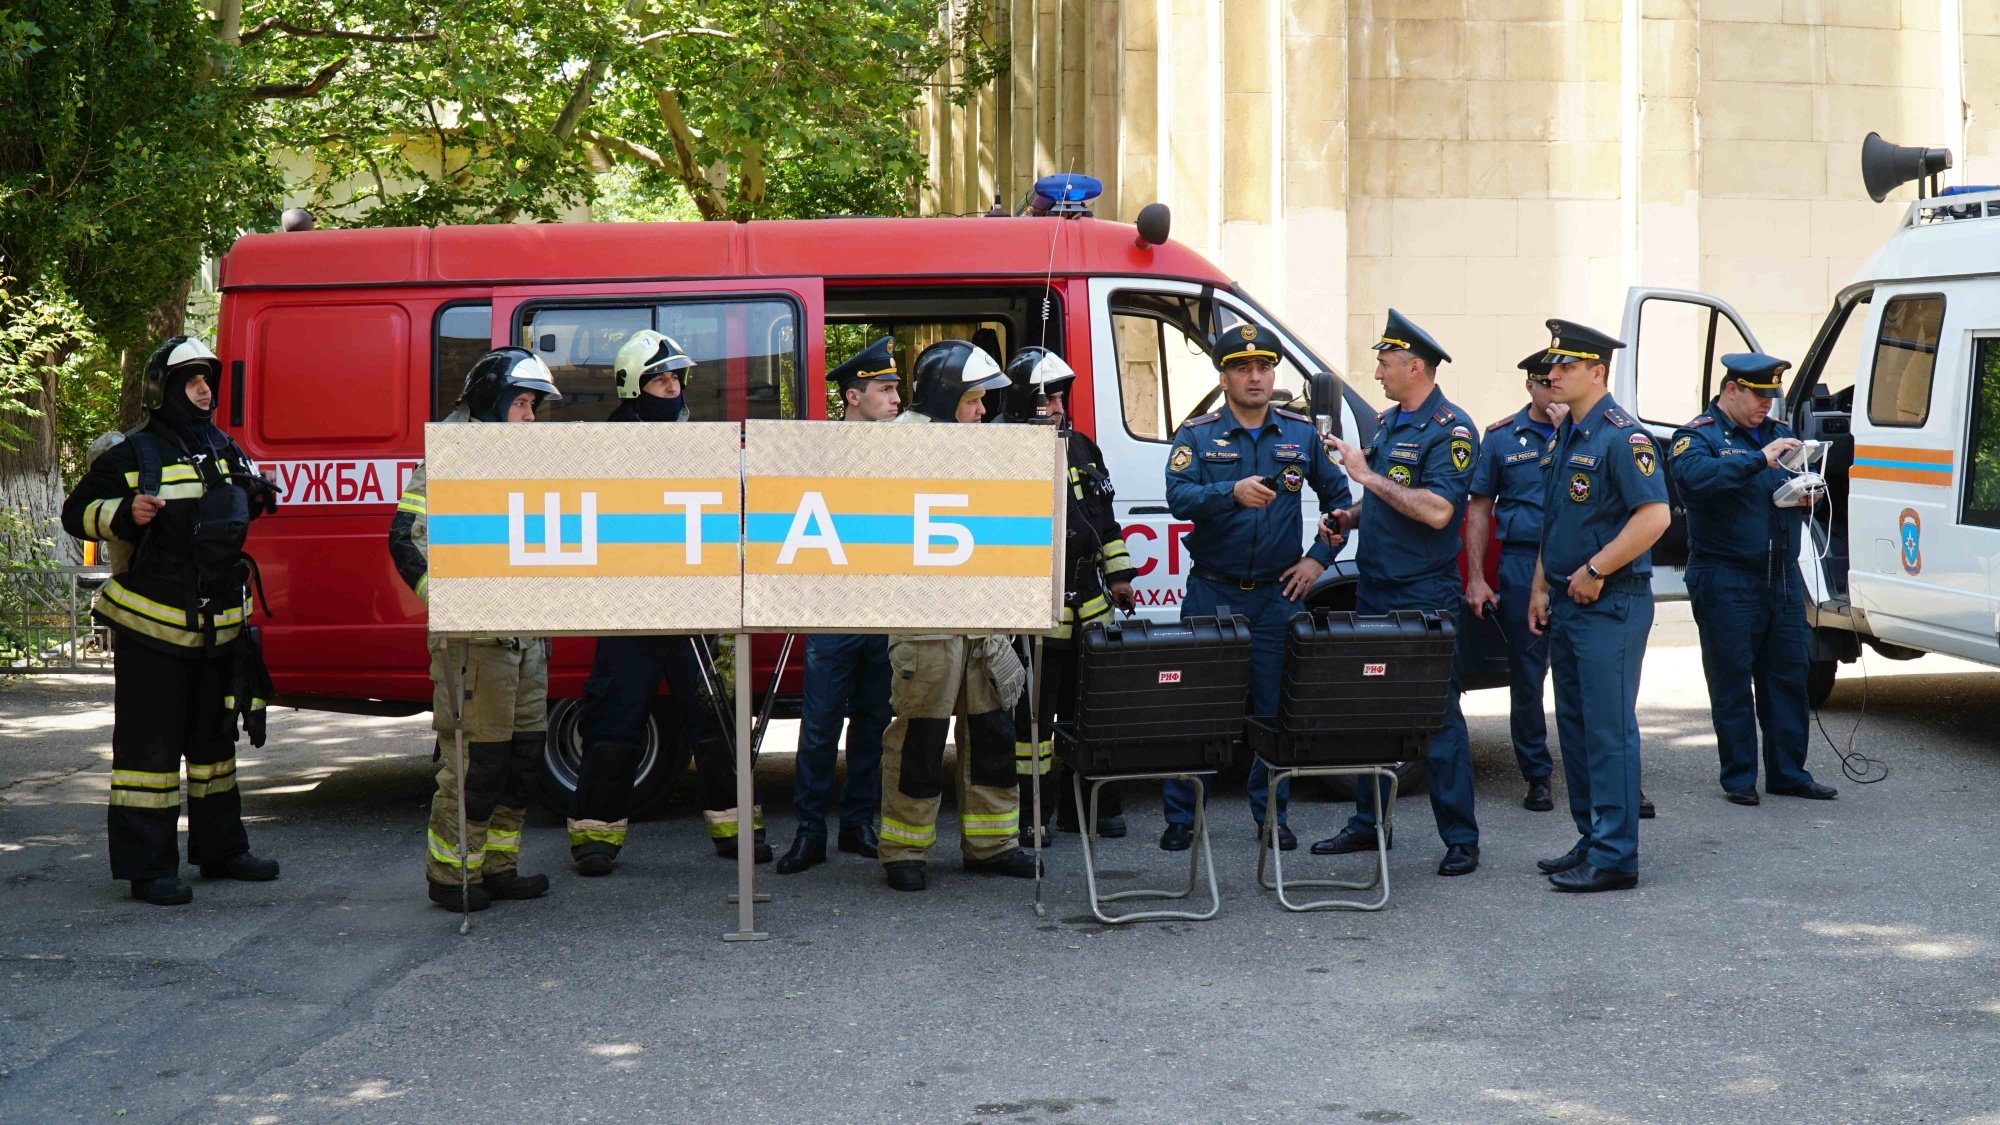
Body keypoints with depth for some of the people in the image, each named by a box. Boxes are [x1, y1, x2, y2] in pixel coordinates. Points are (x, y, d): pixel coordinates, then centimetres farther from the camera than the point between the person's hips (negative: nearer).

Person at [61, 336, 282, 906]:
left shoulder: (225, 450, 13)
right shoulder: (131, 456, -7)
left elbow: (242, 512, 30)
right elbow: (78, 512, -5)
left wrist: (258, 498, 8)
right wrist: (124, 513, -23)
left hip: (215, 624, 7)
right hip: (151, 627, -7)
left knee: (215, 738, 17)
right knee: (150, 746, -6)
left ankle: (221, 849, 29)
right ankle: (148, 869, -4)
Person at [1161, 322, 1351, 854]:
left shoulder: (1302, 434, 7)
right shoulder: (1197, 435, 0)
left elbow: (1338, 497, 16)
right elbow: (1178, 497, -15)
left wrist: (1319, 558, 6)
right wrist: (1232, 492, -32)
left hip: (1278, 593, 2)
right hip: (1211, 591, -2)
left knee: (1275, 708, 4)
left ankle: (1272, 815, 16)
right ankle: (1180, 817, 7)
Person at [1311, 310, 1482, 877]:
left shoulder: (1450, 430, -13)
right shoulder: (1386, 422, 14)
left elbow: (1437, 511, -24)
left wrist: (1368, 476, -20)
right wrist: (1350, 516, 7)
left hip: (1424, 598, -9)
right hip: (1374, 591, 9)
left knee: (1437, 717, -5)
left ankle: (1461, 840, 1)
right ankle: (1368, 824, 23)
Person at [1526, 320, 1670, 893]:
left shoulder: (1621, 437, -14)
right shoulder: (1562, 438, 15)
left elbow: (1654, 516, -22)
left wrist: (1595, 571, -19)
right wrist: (1541, 588, 16)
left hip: (1610, 606, -9)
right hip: (1568, 606, 10)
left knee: (1609, 731, -7)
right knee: (1575, 727, 13)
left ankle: (1615, 856, -5)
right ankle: (1591, 839, 21)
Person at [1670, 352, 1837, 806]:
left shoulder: (1778, 432, 16)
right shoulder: (1696, 437, -4)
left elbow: (1803, 480, 27)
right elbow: (1696, 477, -26)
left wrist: (1805, 496, 2)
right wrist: (1759, 459, -30)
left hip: (1783, 578, 6)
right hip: (1726, 581, -6)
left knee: (1789, 676, 7)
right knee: (1732, 682, 1)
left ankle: (1789, 772, 15)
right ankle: (1739, 777, 8)